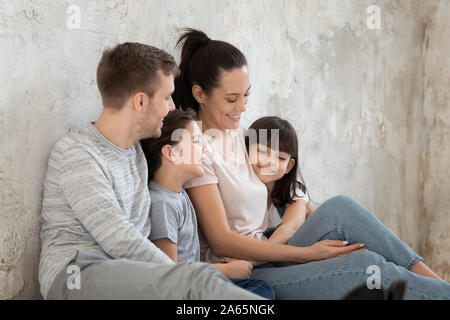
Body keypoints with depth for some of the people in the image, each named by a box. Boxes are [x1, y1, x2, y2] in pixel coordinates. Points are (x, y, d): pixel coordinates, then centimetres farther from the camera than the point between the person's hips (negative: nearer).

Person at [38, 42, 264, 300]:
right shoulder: (75, 153, -8)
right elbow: (120, 242, -16)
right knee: (199, 278, -32)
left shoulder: (138, 150, 19)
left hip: (131, 276, 7)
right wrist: (185, 278, -13)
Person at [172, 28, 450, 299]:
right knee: (367, 265, -22)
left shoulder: (237, 134, 14)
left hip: (265, 258, 7)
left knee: (339, 208, -15)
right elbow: (221, 241, -16)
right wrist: (308, 253, -16)